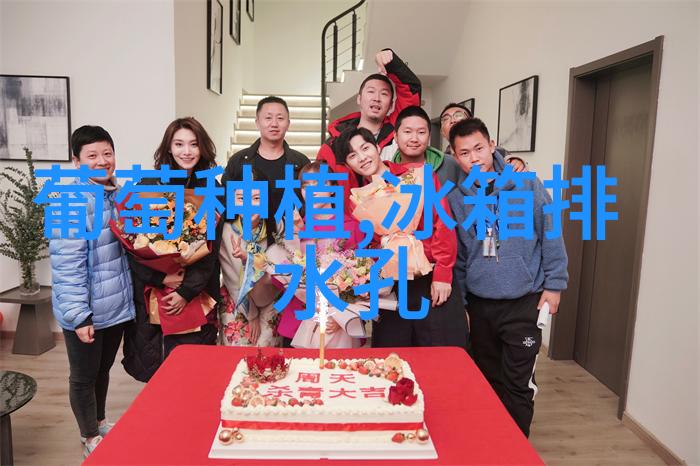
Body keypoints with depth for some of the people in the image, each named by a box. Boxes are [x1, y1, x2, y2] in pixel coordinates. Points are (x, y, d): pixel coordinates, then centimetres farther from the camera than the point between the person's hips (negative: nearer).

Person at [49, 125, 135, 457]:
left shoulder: (120, 195, 5)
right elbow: (67, 266, -21)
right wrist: (79, 315, -22)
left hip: (117, 305, 7)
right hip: (86, 311, -7)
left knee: (104, 369, 24)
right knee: (84, 376, 13)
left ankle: (100, 422, 46)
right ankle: (91, 439, 33)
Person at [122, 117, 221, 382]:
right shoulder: (148, 185, -2)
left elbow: (211, 248, -2)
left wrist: (187, 291, -10)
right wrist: (161, 278, -14)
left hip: (196, 293, 1)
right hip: (151, 290, 0)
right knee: (153, 366, 6)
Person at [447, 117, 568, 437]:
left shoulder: (527, 185, -8)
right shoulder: (455, 198, -1)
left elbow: (551, 235, -4)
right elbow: (458, 254, 6)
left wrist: (553, 284, -4)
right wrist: (460, 299, 8)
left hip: (523, 302, -3)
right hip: (479, 303, 3)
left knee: (518, 384, 3)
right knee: (487, 379, 18)